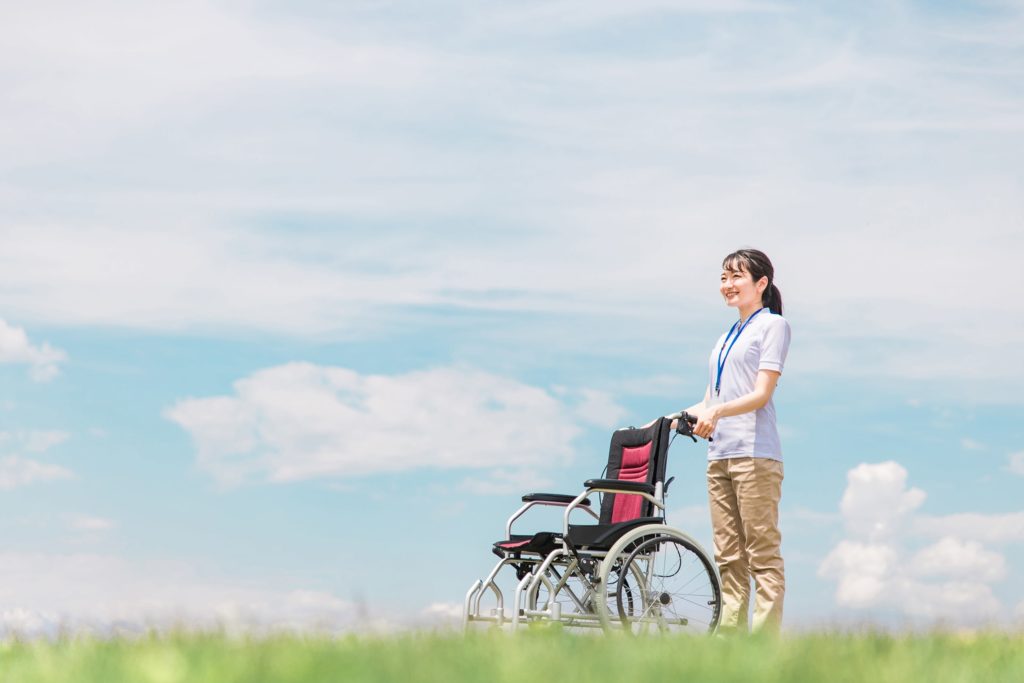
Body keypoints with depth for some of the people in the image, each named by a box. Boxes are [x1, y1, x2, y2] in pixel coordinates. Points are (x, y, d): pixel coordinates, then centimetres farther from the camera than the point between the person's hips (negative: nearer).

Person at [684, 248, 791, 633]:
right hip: (719, 454, 8)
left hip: (754, 453, -8)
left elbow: (761, 394, -9)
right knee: (728, 557, 6)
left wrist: (717, 412, -25)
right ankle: (729, 633, 6)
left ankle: (765, 639, -10)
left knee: (762, 553, -8)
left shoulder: (772, 325, 2)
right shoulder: (726, 337, 24)